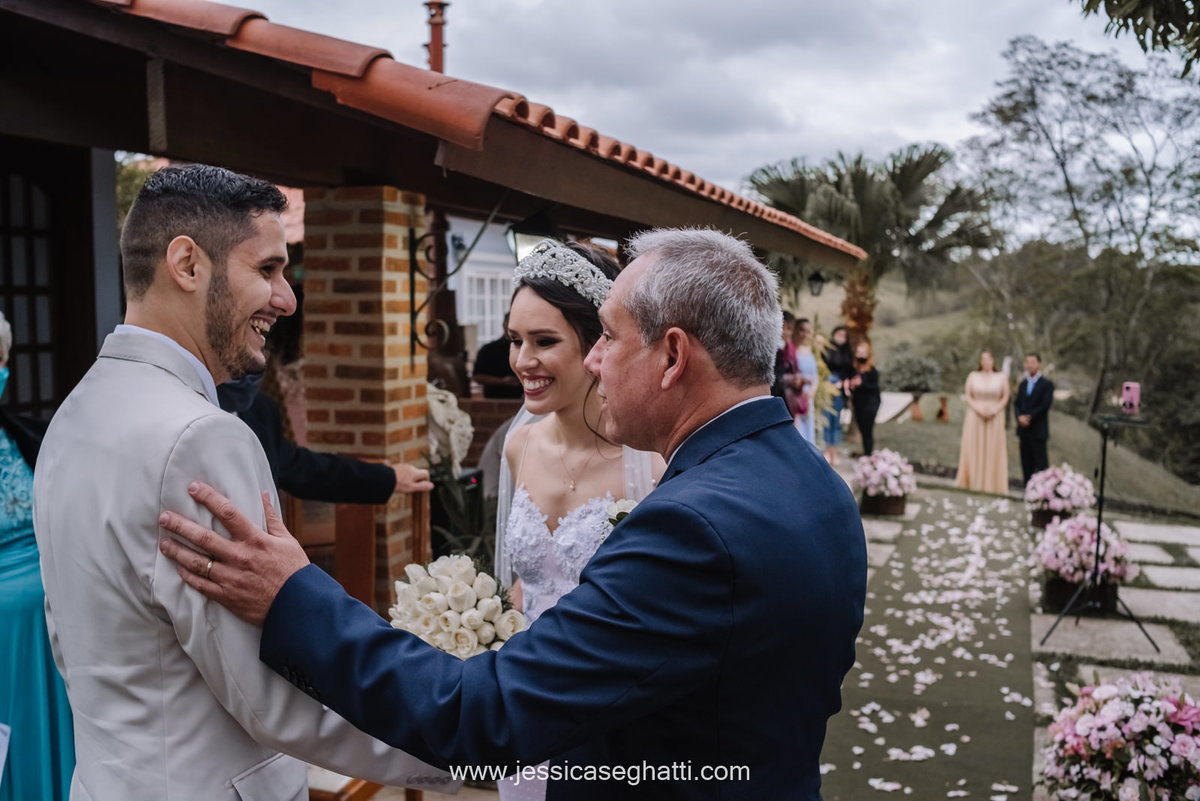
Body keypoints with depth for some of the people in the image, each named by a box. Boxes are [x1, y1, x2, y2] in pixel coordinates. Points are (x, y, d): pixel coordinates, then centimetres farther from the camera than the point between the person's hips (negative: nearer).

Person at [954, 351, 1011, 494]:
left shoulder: (1001, 378, 5)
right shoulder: (973, 376, 5)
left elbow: (1005, 398, 2)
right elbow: (968, 397, 2)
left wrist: (994, 410, -13)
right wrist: (979, 409, -13)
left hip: (995, 418, 0)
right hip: (975, 417, 0)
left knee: (993, 450, 0)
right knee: (973, 449, 0)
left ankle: (992, 484, 3)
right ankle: (972, 483, 4)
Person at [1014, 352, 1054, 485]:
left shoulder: (1046, 384, -3)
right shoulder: (1023, 383, 16)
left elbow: (1045, 406, -11)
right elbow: (1017, 403, 10)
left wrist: (1029, 417, -15)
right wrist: (1020, 417, -8)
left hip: (1038, 430, -6)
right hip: (1023, 429, 6)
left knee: (1041, 463, -4)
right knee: (1026, 464, 7)